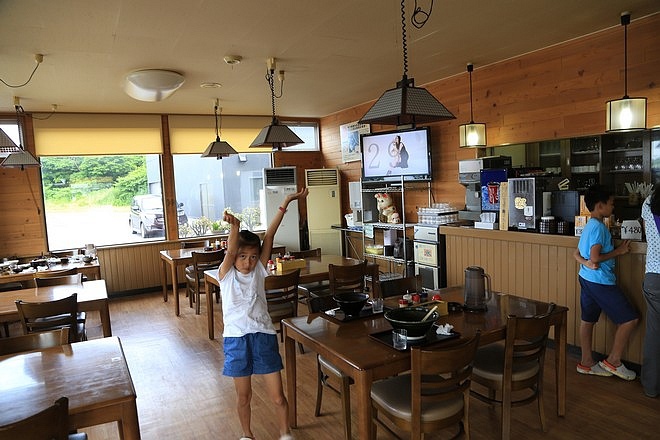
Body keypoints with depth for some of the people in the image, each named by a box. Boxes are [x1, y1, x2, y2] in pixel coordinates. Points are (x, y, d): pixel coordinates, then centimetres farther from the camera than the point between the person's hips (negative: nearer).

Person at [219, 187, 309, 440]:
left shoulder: (259, 270, 2)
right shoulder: (226, 275, -2)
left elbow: (269, 237, -5)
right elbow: (230, 251, -21)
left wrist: (285, 204, -14)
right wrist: (234, 226, -40)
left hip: (264, 336, 1)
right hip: (237, 338, -1)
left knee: (278, 397, 6)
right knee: (243, 395, 16)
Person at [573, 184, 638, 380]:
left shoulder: (589, 226, 14)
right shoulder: (599, 226, -17)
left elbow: (577, 253, 13)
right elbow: (595, 257, -22)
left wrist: (585, 262, -7)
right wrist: (618, 251, -9)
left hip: (587, 278, 10)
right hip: (600, 281, -10)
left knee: (588, 320, 13)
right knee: (629, 318, 1)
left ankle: (586, 363, 21)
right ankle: (613, 361, 9)